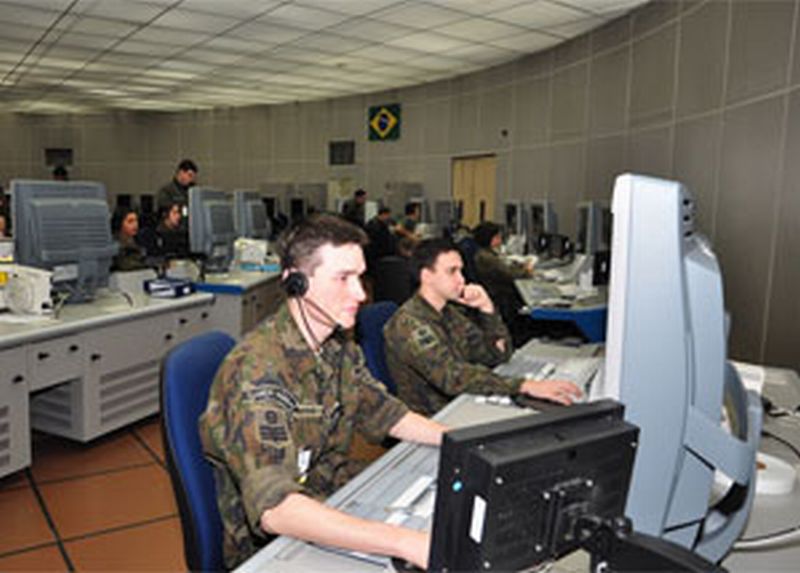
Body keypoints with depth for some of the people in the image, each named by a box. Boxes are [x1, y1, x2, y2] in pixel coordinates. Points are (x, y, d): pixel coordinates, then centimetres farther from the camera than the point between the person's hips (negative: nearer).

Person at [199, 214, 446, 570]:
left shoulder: (339, 347, 0)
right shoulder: (257, 370, -26)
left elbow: (385, 413, 11)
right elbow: (272, 506, -35)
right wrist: (406, 543, -43)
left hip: (337, 498, 7)